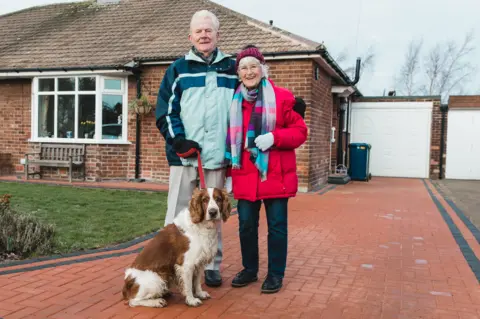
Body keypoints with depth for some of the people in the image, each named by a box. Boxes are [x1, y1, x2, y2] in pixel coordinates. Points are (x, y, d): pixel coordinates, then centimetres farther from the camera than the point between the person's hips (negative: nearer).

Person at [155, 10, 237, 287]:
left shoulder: (232, 68, 10)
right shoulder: (178, 69, 7)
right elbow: (165, 110, 1)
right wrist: (178, 140, -12)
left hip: (218, 154, 1)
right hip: (184, 153, -1)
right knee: (178, 212, 3)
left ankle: (212, 265, 20)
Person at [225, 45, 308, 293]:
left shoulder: (282, 97, -3)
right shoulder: (233, 101, 8)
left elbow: (300, 131, -2)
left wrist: (274, 137, -19)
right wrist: (229, 164, 7)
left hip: (275, 174, -3)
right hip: (245, 174, 3)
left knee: (276, 225, 6)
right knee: (246, 225, 10)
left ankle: (276, 274, 21)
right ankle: (249, 269, 29)